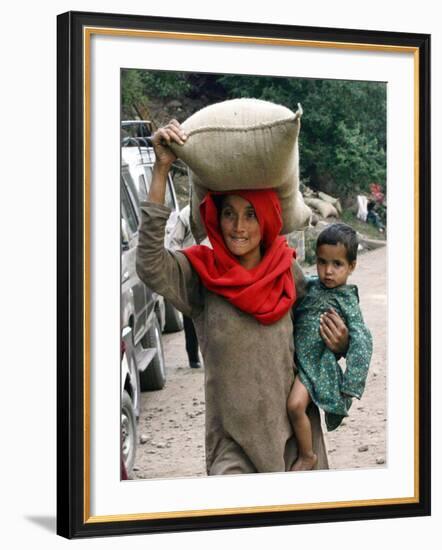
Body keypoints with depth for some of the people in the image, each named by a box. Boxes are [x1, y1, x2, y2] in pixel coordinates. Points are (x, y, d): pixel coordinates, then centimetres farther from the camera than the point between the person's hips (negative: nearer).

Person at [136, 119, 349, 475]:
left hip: (293, 427, 3)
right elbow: (150, 266, -27)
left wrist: (339, 343, -9)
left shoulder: (288, 273, 1)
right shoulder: (201, 275, -8)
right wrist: (162, 169, -29)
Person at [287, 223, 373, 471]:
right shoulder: (311, 285, 6)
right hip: (293, 358, 7)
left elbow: (361, 343, -13)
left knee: (296, 404, -24)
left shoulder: (346, 299, -9)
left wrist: (349, 387, -17)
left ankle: (307, 456, -4)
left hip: (317, 363, -7)